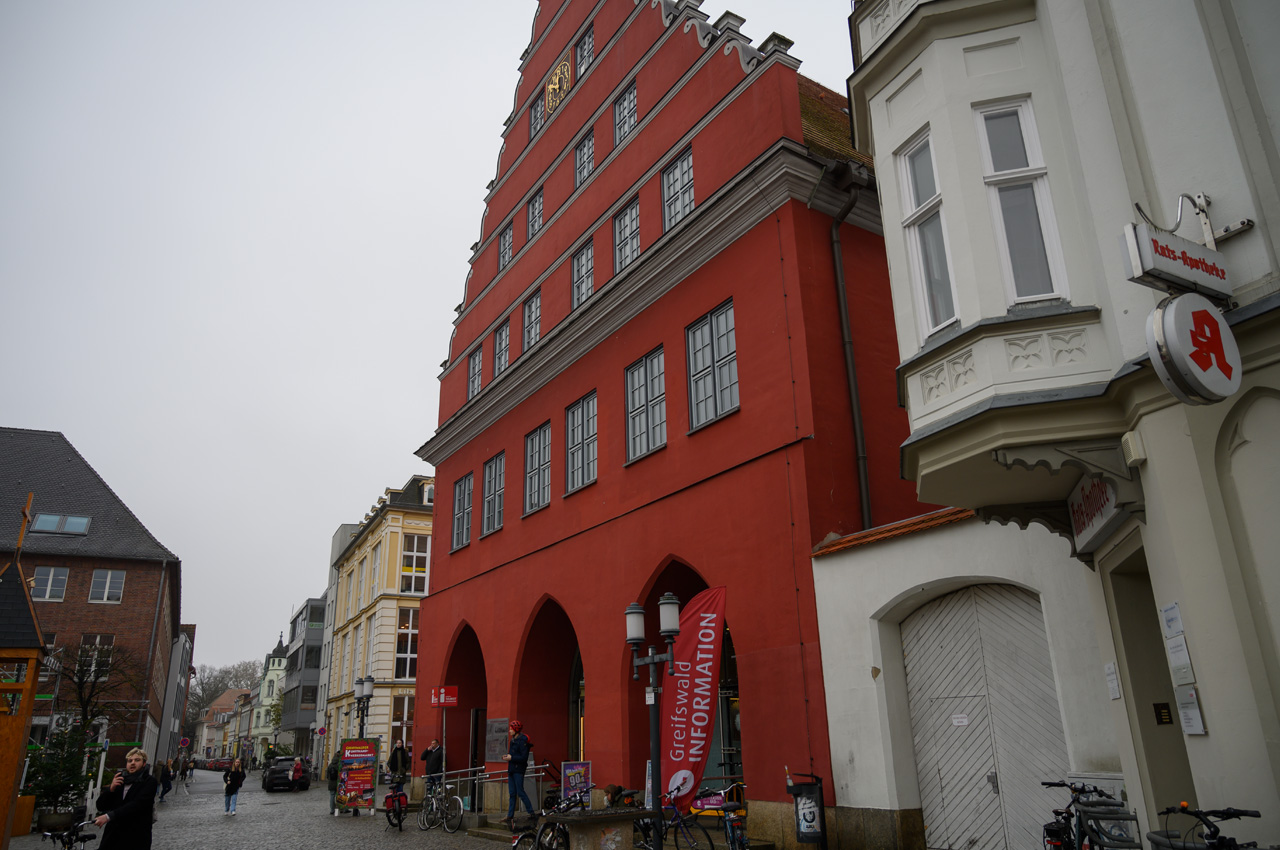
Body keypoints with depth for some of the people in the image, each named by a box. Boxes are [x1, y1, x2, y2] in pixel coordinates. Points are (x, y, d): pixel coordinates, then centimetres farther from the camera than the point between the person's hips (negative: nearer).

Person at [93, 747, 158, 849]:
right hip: (112, 837, 4)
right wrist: (111, 788, -8)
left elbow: (137, 804, -18)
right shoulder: (119, 779, 12)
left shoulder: (149, 781, -4)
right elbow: (100, 806, 9)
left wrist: (109, 816, -26)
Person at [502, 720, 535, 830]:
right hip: (511, 769, 9)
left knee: (520, 791, -8)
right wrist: (507, 757, 6)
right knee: (512, 793, 8)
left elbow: (524, 757, -18)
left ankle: (531, 812, 0)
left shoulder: (522, 741, -13)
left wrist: (511, 758, -18)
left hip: (518, 770, -9)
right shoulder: (513, 740, 15)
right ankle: (510, 816, 11)